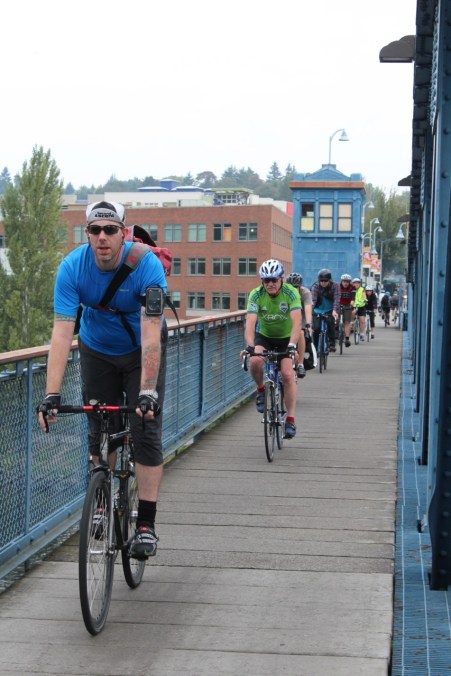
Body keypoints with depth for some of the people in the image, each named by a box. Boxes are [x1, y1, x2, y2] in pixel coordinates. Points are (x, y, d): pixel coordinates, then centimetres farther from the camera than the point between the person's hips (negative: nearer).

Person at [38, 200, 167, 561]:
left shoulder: (147, 265, -31)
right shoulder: (73, 267, -25)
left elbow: (151, 334, -35)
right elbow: (62, 332, -30)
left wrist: (147, 391, -44)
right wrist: (52, 395, -38)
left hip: (141, 351, -2)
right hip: (97, 352, 2)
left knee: (146, 433, -11)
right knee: (100, 433, 4)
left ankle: (146, 525, -8)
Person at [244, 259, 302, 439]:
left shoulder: (291, 292, -22)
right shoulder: (256, 294, -20)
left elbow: (297, 321, -33)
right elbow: (250, 322, -31)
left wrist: (292, 344, -48)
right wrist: (250, 346, -48)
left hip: (286, 337, -1)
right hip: (264, 336, 1)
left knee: (287, 374, -18)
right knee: (255, 361, -30)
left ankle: (291, 419, -8)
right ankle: (261, 389, 1)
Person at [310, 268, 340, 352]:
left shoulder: (334, 286, -13)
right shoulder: (315, 286, -14)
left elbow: (336, 299, -25)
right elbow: (313, 299, -27)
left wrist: (334, 310, -42)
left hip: (330, 310, -1)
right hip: (318, 310, 1)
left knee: (330, 322, -29)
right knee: (316, 328, -15)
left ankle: (332, 344, -19)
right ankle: (315, 347, 5)